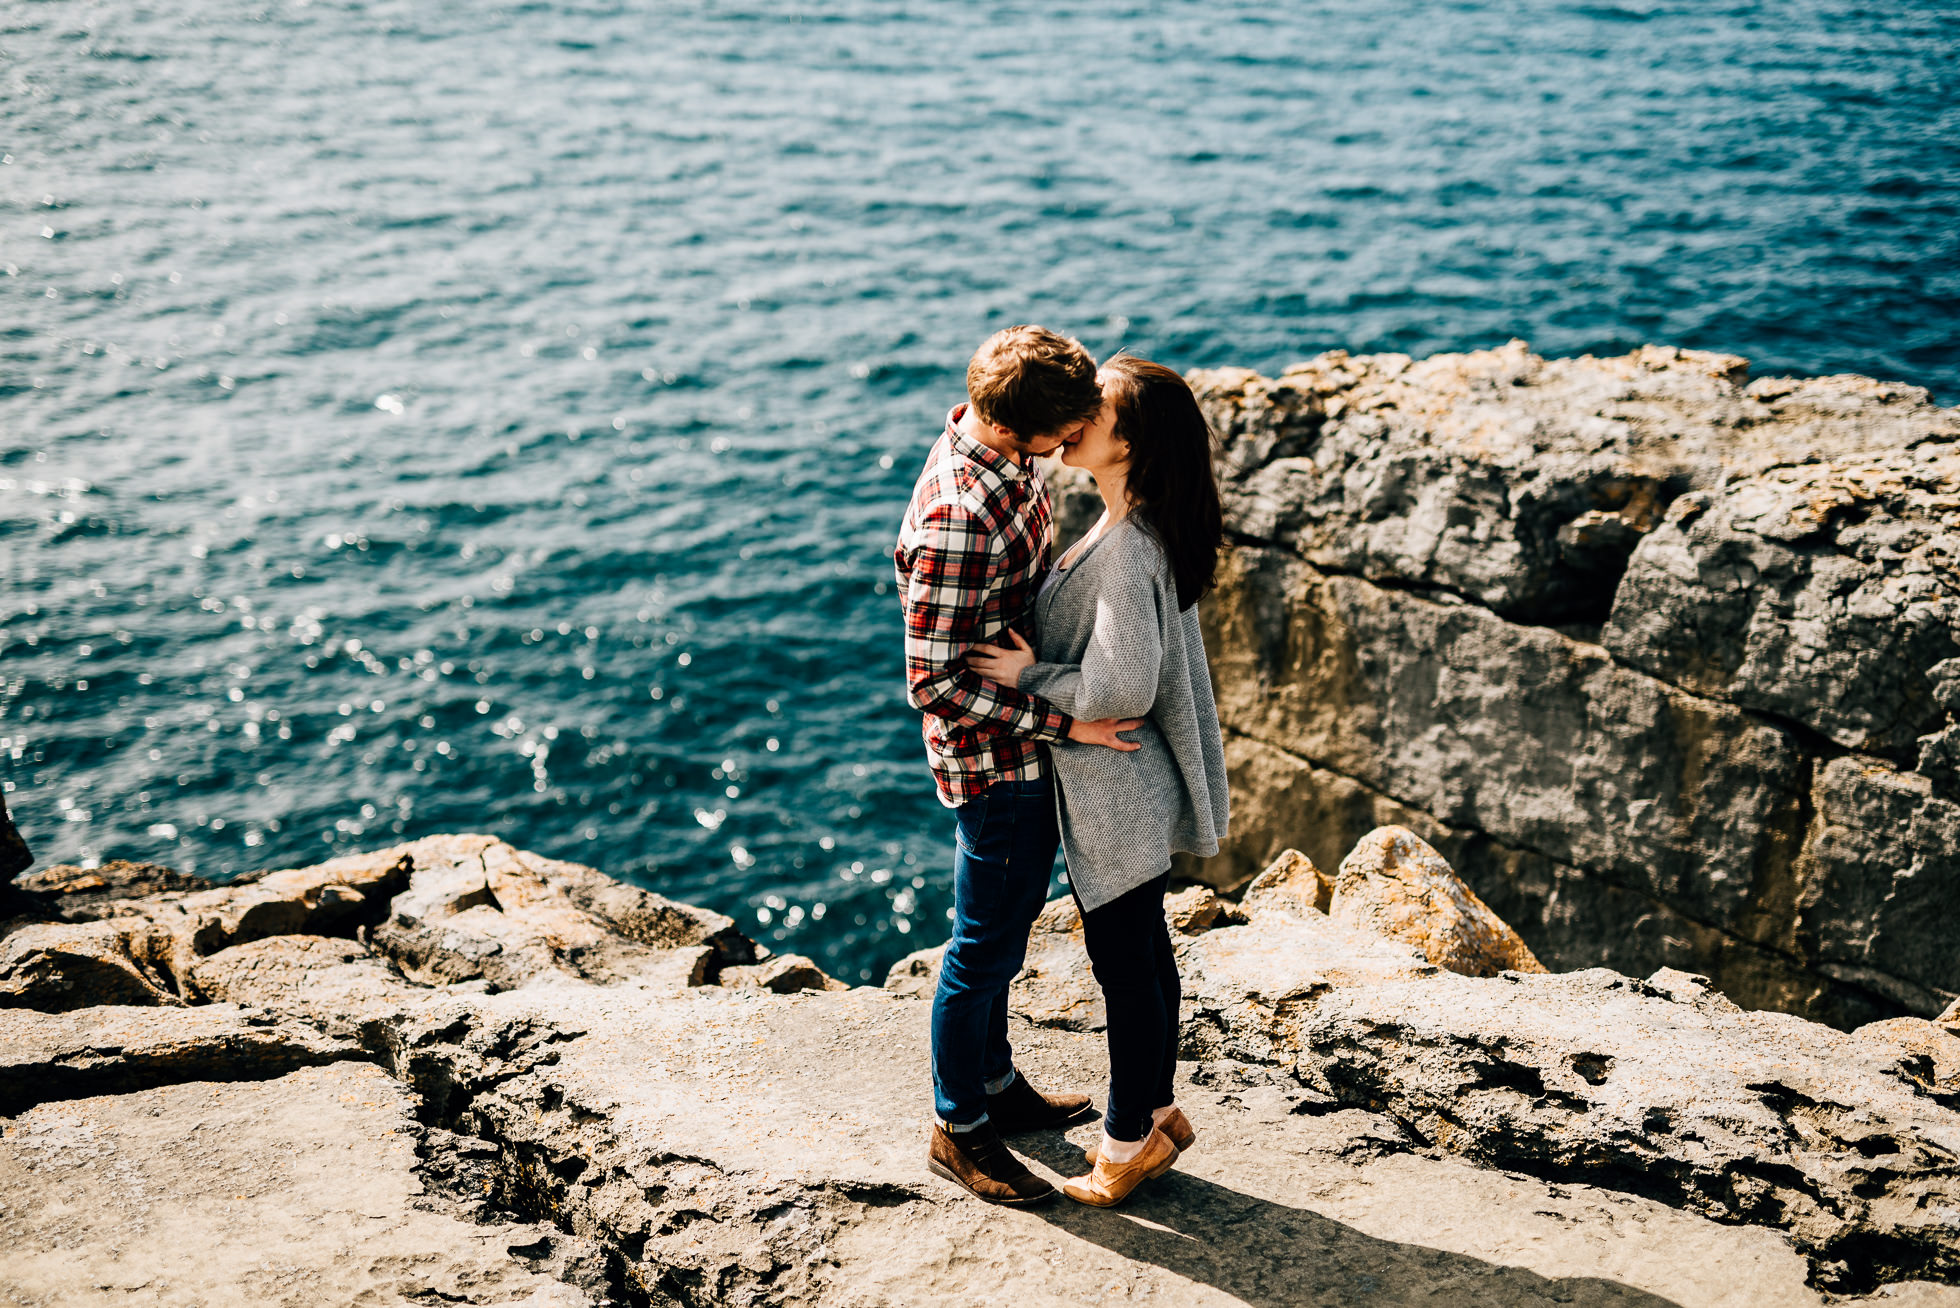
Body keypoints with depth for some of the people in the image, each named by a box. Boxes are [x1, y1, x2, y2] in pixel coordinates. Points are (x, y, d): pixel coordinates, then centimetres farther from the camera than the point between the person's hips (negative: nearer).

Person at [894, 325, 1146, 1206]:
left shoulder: (1001, 443, -4)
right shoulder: (957, 522, -33)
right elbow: (936, 682, -27)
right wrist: (1065, 724, -24)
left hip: (1032, 744, 9)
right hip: (992, 758, -9)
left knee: (1009, 922, 24)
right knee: (986, 945, 7)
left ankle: (996, 1082, 43)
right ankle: (959, 1130, 27)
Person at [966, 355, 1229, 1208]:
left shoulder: (1127, 549, -27)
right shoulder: (1141, 530, 4)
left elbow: (1121, 692, -30)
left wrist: (1029, 676, -17)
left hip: (1117, 799, -10)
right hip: (1121, 788, 10)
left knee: (1125, 967, 6)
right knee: (1146, 955, 21)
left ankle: (1128, 1142, 23)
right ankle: (1156, 1113, 37)